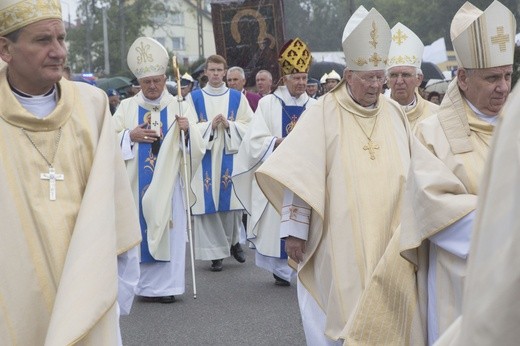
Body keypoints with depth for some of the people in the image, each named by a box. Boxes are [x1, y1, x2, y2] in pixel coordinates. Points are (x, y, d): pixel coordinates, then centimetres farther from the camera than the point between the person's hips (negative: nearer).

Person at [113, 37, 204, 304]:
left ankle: (166, 285, 6)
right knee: (140, 230, 0)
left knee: (167, 230, 0)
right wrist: (130, 136, -12)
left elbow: (197, 148, 1)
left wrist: (187, 130, -18)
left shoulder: (178, 107, 5)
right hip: (136, 182, 0)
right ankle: (144, 284, 8)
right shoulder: (127, 107, 6)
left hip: (167, 182, 0)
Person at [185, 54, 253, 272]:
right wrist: (210, 125, -14)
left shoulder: (237, 97, 10)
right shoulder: (194, 98, 8)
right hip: (205, 159, 0)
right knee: (208, 205, -2)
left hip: (230, 157, 1)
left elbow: (248, 126, 4)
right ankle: (215, 253, 5)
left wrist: (229, 125, -13)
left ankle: (233, 241, 24)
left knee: (232, 202, -1)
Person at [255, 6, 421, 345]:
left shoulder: (395, 114, 6)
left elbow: (413, 174, 12)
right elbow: (300, 174, -9)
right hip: (338, 241, -4)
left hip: (386, 241, 4)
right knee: (335, 313, 2)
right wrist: (295, 230, -11)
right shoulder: (323, 114, -7)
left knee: (385, 315, 7)